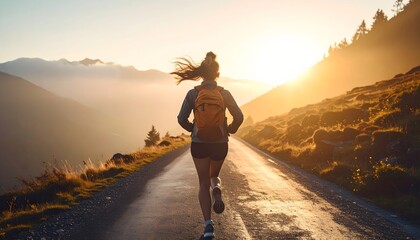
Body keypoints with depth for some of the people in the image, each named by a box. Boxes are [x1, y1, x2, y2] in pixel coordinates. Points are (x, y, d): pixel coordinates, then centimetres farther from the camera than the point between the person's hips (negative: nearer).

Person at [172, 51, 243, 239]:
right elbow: (239, 117, -9)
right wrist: (230, 130, 11)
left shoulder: (193, 93, -5)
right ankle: (217, 191, -9)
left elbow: (182, 119, -8)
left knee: (204, 183, 10)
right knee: (214, 175, 27)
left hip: (199, 143, -1)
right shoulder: (224, 93, -3)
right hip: (220, 144, 1)